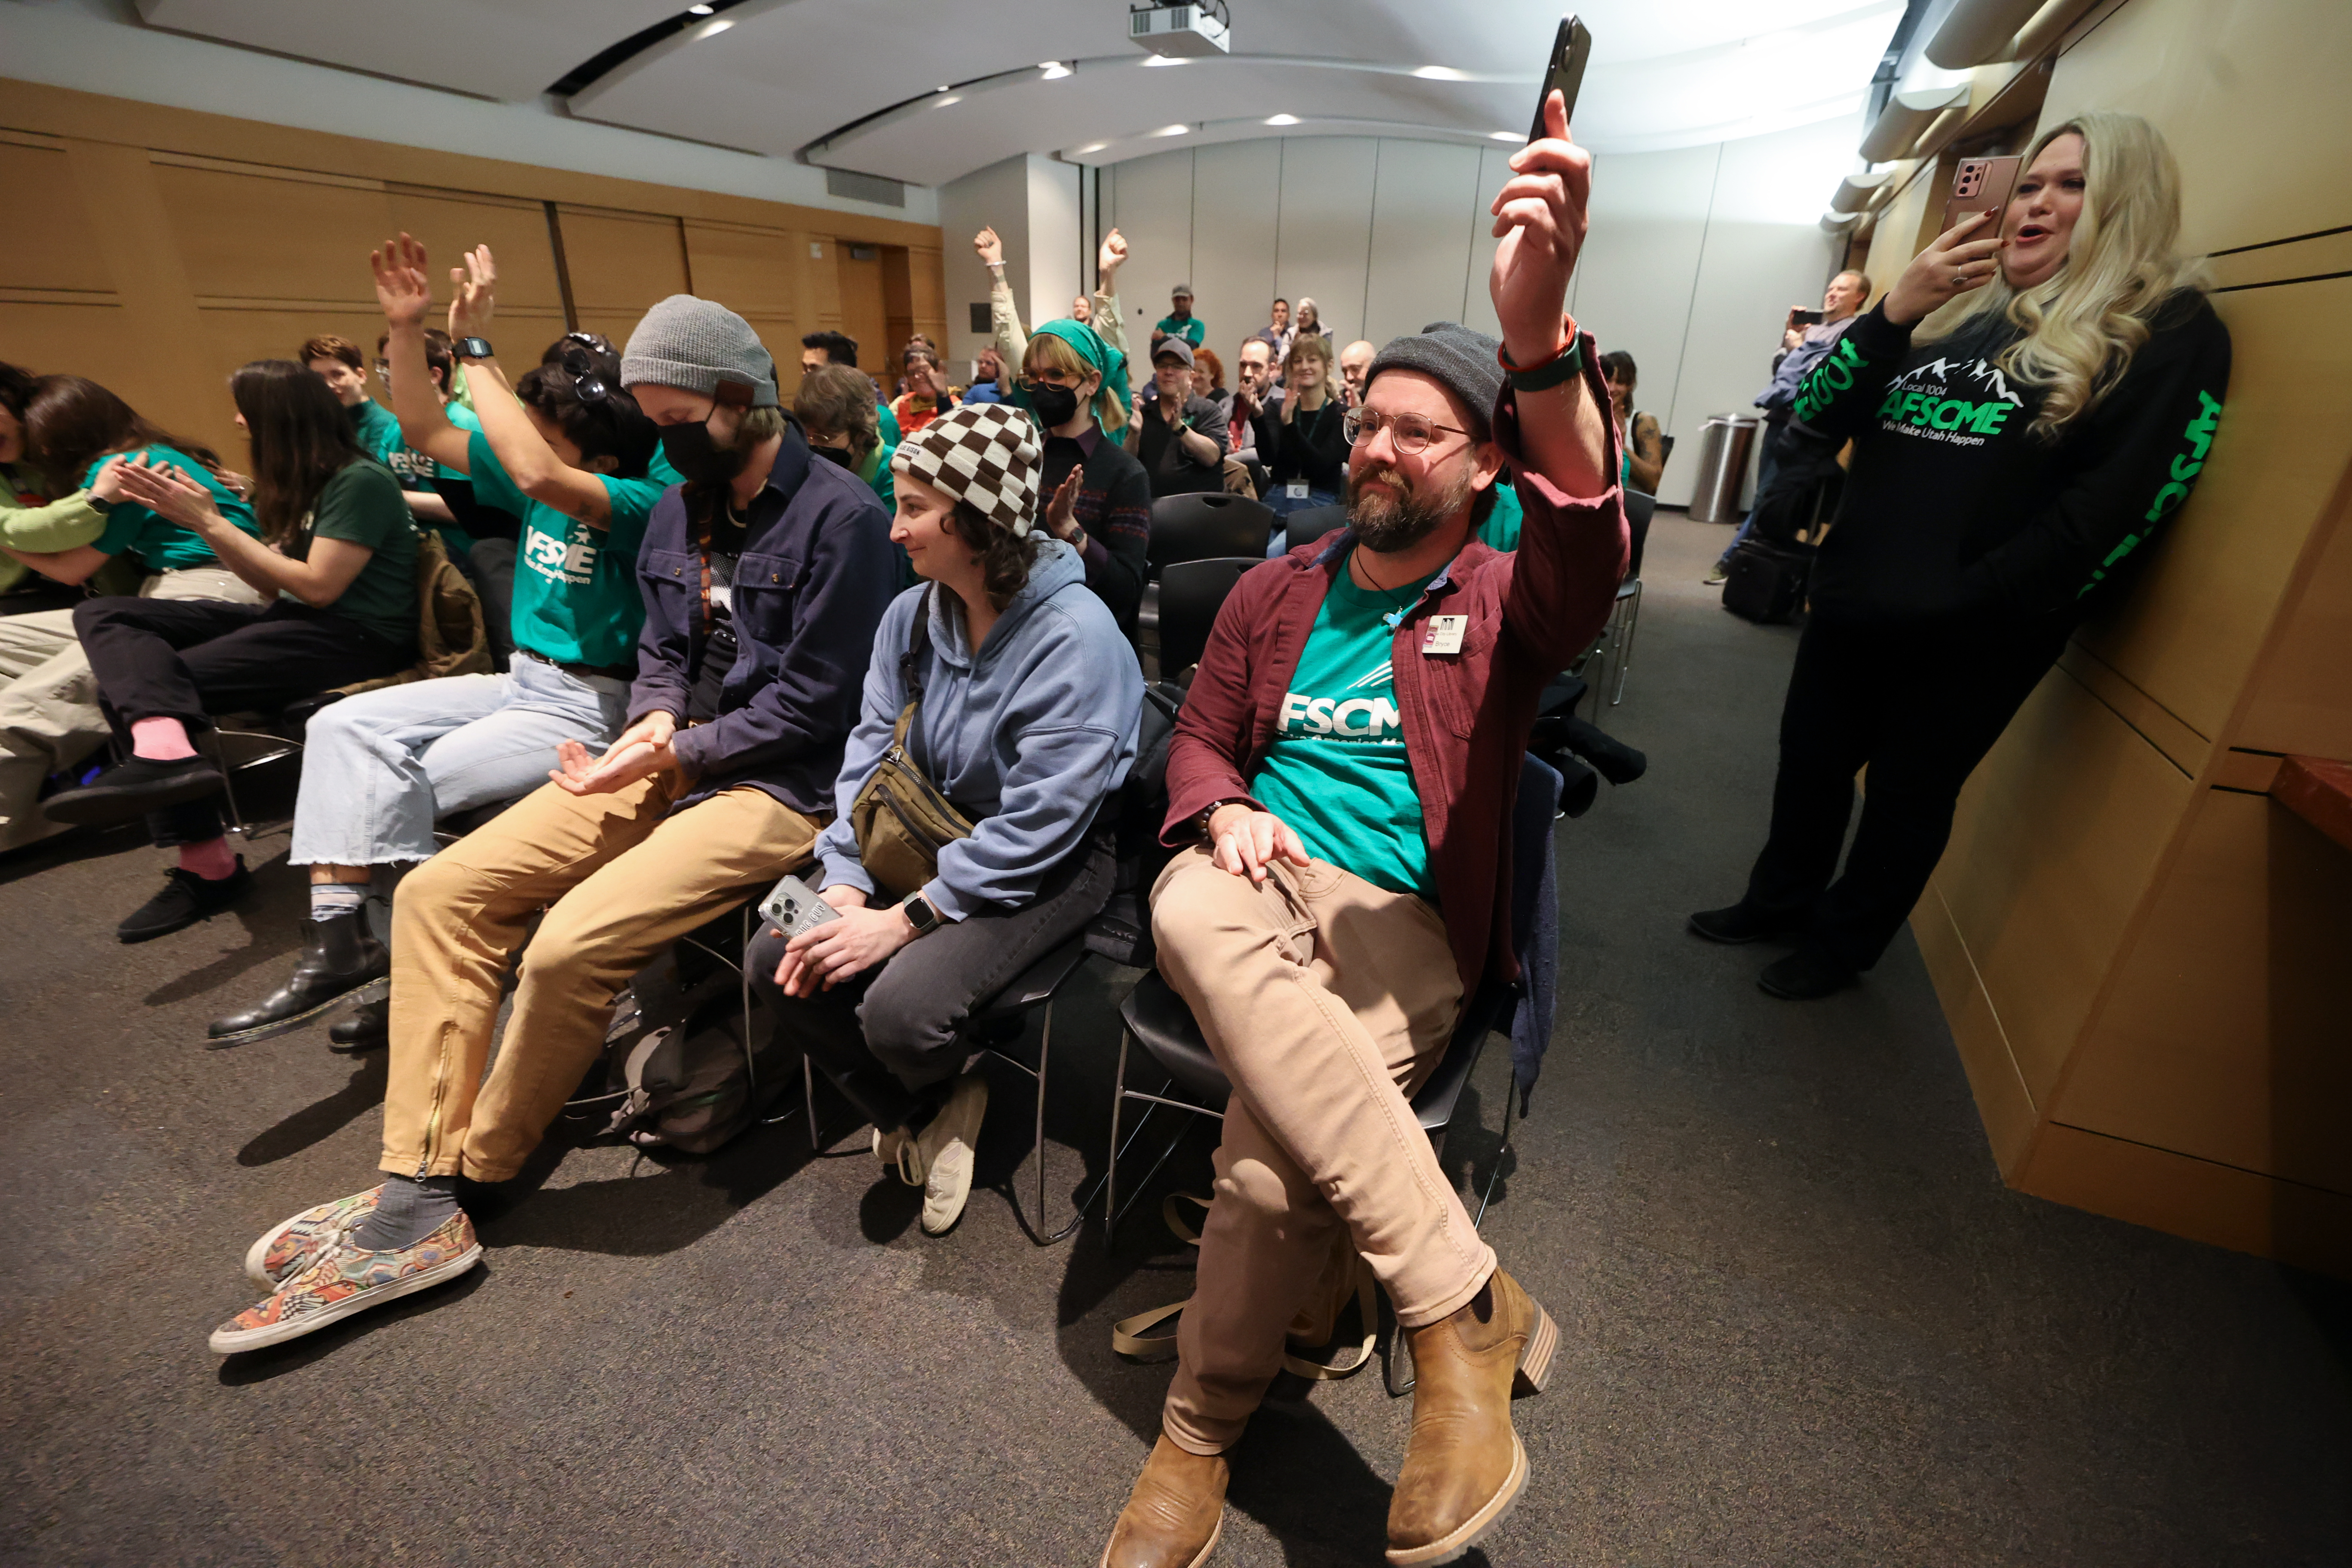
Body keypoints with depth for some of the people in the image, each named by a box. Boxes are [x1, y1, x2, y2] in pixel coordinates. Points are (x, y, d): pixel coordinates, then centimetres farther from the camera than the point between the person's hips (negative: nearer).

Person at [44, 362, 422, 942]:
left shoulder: (360, 481, -10)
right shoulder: (298, 481, 18)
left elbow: (318, 586, -15)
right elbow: (271, 582, 17)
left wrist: (209, 520, -8)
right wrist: (200, 514, 7)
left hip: (356, 638, -9)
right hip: (292, 620, 9)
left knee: (126, 689, -16)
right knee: (101, 615, -6)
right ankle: (165, 748, -28)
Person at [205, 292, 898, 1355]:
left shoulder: (840, 515, -11)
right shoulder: (680, 506, 14)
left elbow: (813, 704, -14)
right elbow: (661, 649, 19)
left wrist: (678, 753, -15)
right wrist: (654, 718, -3)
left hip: (775, 786, -8)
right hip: (669, 761, 8)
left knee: (572, 944, -25)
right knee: (437, 892, -2)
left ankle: (472, 1173, 4)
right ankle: (414, 1198, 2)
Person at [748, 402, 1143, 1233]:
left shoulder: (1075, 636, -22)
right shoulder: (911, 616, 2)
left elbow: (1036, 825, -24)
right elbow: (871, 754, 3)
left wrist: (906, 919, -23)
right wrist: (845, 889, -11)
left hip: (1049, 867, -7)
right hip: (930, 839, 7)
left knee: (900, 1008, -26)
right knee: (775, 959, -8)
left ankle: (942, 1108, 16)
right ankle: (922, 1114, 15)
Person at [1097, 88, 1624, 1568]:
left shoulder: (1504, 602, 5)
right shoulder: (1278, 591, 15)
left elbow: (1592, 547, -18)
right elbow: (1200, 737, 18)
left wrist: (1541, 342, -36)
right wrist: (1225, 812, -8)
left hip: (1402, 921, -2)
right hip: (1258, 881, 3)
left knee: (1275, 1152, -30)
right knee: (1193, 910, -35)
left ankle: (1203, 1430, 1)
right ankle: (1469, 1298, -24)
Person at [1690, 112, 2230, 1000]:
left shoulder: (2170, 329, -3)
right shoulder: (1963, 319, 15)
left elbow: (2117, 507, -15)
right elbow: (1819, 416, 3)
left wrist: (1966, 605, -20)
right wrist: (1895, 312, -10)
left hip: (1971, 634, -5)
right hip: (1852, 604, 6)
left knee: (1908, 796, 9)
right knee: (1809, 762, 16)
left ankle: (1840, 945, 28)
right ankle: (1779, 902, 36)